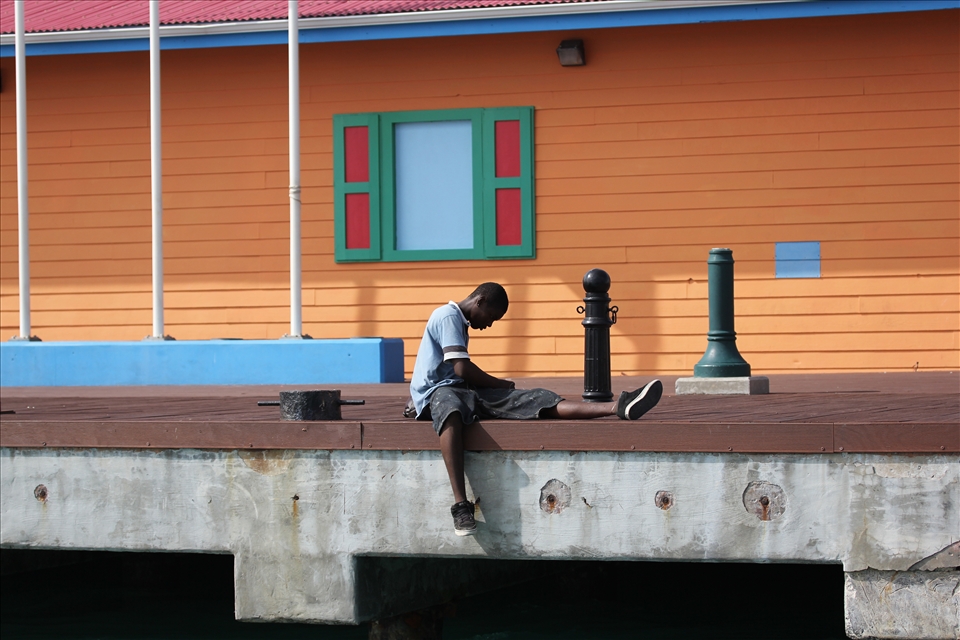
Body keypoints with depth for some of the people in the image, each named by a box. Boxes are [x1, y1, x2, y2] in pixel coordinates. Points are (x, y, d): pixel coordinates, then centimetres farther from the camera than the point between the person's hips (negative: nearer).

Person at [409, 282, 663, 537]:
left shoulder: (458, 323, 26)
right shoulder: (448, 317, -6)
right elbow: (462, 368, -15)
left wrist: (415, 401, 45)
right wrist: (500, 384, 0)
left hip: (465, 391, 9)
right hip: (438, 391, -9)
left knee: (539, 401, -13)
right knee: (451, 411, -48)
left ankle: (617, 408, -32)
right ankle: (461, 505, -59)